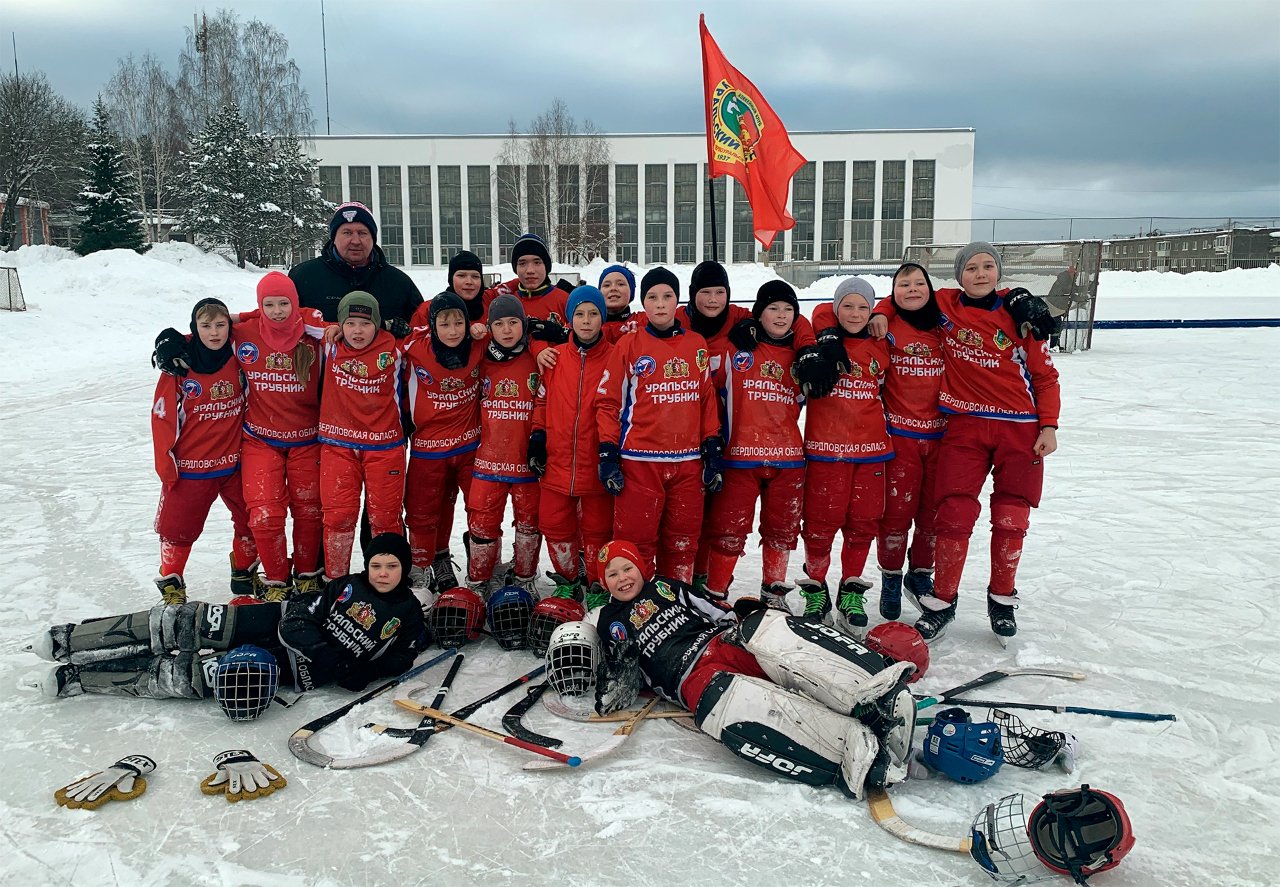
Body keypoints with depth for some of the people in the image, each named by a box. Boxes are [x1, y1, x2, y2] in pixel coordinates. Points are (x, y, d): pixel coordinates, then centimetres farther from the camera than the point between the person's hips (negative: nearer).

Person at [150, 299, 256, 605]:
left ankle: (244, 574, 30)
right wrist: (166, 464, -6)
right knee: (178, 528, 6)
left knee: (251, 521, 9)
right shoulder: (179, 366, -9)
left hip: (236, 462, 3)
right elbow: (163, 417, -6)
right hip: (190, 466, -2)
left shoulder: (238, 360, -4)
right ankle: (171, 584, 26)